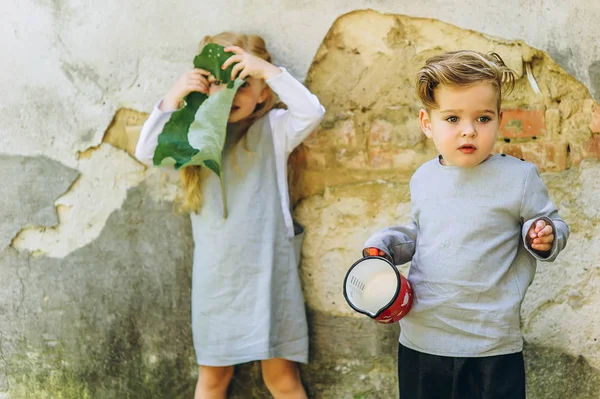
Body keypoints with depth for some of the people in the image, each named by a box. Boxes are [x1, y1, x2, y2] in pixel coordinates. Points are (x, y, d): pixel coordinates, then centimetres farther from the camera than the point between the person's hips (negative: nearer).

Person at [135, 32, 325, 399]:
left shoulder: (273, 128, -4)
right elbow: (147, 152, -6)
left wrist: (267, 69, -22)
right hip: (215, 274, 3)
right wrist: (173, 98, -13)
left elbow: (312, 112, -20)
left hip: (267, 270, -3)